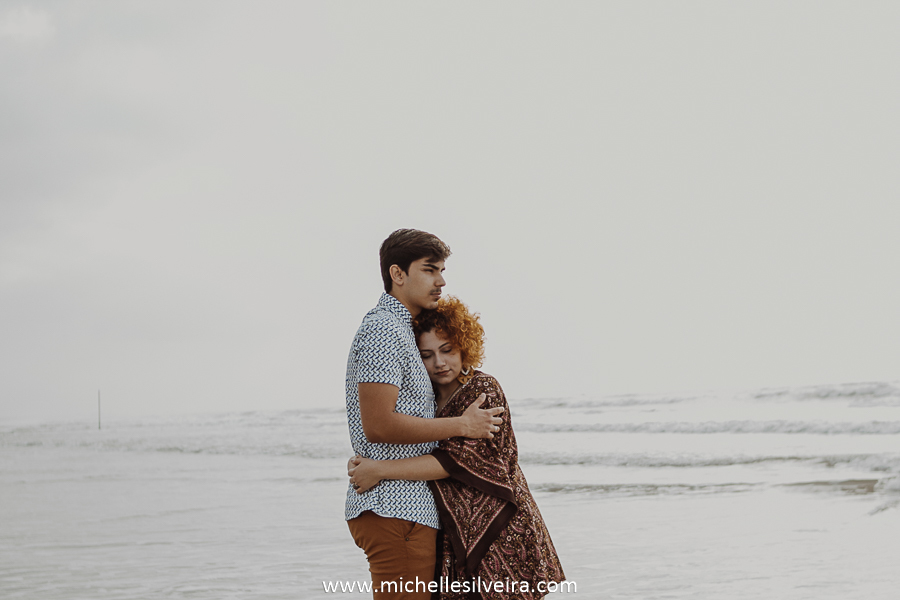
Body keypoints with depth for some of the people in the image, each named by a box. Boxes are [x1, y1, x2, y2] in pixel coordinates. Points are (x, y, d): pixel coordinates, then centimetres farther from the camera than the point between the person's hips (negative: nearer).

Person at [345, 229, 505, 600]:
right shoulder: (383, 330, -11)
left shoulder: (399, 331, 23)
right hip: (393, 511, -11)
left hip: (403, 509, 11)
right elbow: (378, 425, -20)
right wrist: (462, 425, -14)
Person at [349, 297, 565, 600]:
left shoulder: (483, 389, -10)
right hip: (456, 539, 6)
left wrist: (380, 469, -21)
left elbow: (456, 460, -20)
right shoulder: (428, 400, 11)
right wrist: (362, 463, -11)